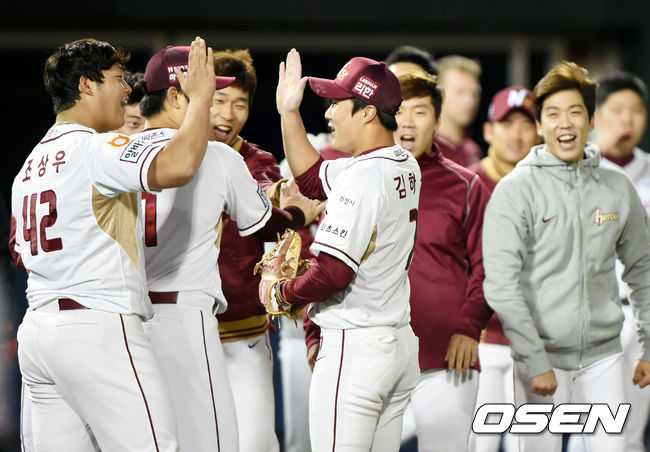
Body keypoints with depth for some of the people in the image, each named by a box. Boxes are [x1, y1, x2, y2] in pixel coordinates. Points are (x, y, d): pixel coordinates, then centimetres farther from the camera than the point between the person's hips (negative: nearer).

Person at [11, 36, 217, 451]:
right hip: (98, 328, -9)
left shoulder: (30, 165, 19)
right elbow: (178, 166, -25)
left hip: (37, 330, 9)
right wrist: (201, 97, -11)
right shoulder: (94, 148, -9)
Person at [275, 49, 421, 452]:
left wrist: (284, 292, -4)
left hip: (356, 346, -10)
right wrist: (290, 113, 19)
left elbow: (333, 273, -22)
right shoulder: (406, 166, 10)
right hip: (401, 343, 10)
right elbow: (313, 178, 23)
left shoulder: (363, 176, -18)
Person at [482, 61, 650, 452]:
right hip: (542, 353, -3)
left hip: (603, 355, 3)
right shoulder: (517, 189, -6)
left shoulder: (618, 188, 7)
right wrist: (535, 361, -17)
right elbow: (502, 284, -12)